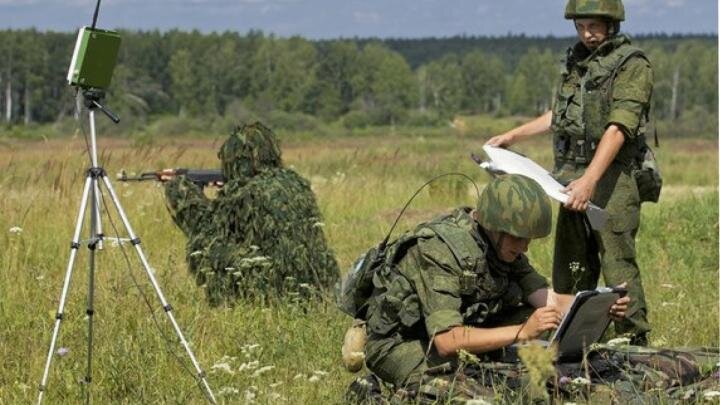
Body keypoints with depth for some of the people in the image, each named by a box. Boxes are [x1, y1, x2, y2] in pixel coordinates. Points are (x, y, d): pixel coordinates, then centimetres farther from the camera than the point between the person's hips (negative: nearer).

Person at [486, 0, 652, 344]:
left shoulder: (632, 65, -9)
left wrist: (589, 180, -29)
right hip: (573, 177, 7)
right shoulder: (575, 61, 15)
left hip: (612, 177, -7)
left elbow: (617, 129, -20)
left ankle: (635, 345, -6)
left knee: (617, 265, -10)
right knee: (571, 268, 10)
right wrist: (513, 136, 27)